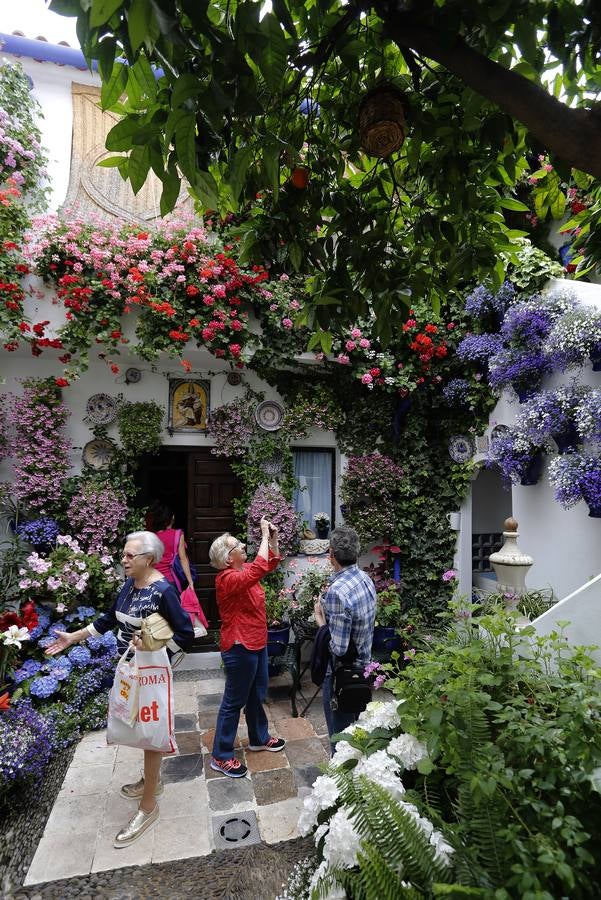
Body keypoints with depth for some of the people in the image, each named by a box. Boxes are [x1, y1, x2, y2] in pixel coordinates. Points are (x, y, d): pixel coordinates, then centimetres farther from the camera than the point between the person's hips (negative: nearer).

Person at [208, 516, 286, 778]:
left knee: (257, 693, 24)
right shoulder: (227, 579, -25)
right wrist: (265, 536, -31)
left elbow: (271, 563, 14)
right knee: (234, 701, 5)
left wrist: (273, 538, -3)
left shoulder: (243, 570, 2)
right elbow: (259, 570, -39)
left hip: (256, 643, 9)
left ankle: (259, 738, 43)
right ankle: (221, 756, 20)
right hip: (240, 648, -9)